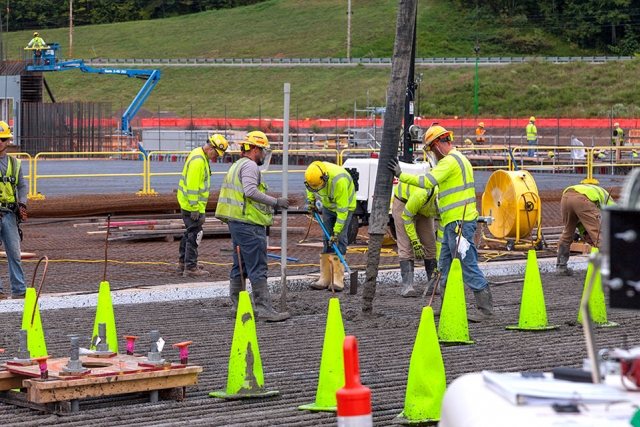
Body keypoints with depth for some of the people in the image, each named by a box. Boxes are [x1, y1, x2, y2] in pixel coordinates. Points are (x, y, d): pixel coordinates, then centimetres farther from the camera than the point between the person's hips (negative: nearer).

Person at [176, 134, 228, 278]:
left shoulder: (201, 157, 14)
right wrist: (195, 208, -23)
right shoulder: (198, 160, -20)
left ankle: (182, 264, 27)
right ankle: (190, 267, -4)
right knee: (194, 235, -7)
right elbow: (192, 185, -24)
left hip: (187, 203, 11)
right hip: (192, 206, -11)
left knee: (189, 233, 18)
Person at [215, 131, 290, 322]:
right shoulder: (250, 166, -11)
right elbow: (250, 191, -25)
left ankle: (237, 305, 22)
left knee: (240, 266, 16)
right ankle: (264, 309, -14)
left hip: (236, 222, 11)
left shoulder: (237, 165, 22)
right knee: (258, 268, -11)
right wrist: (275, 202, -20)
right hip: (249, 224, -11)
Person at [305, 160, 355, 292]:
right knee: (327, 241, 1)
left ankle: (338, 280, -15)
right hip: (328, 206, 6)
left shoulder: (339, 180, -39)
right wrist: (311, 201, -2)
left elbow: (342, 209, -33)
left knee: (340, 240, -15)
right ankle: (325, 278, 3)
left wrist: (337, 232, -32)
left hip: (344, 205, -6)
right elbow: (310, 187, 8)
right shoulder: (313, 173, -21)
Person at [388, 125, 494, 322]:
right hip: (453, 222, 11)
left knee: (468, 265, -9)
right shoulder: (458, 159, 20)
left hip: (458, 222, -11)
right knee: (445, 264, 14)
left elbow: (427, 181, -23)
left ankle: (485, 308, -7)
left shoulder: (450, 161, -14)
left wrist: (401, 175, -17)